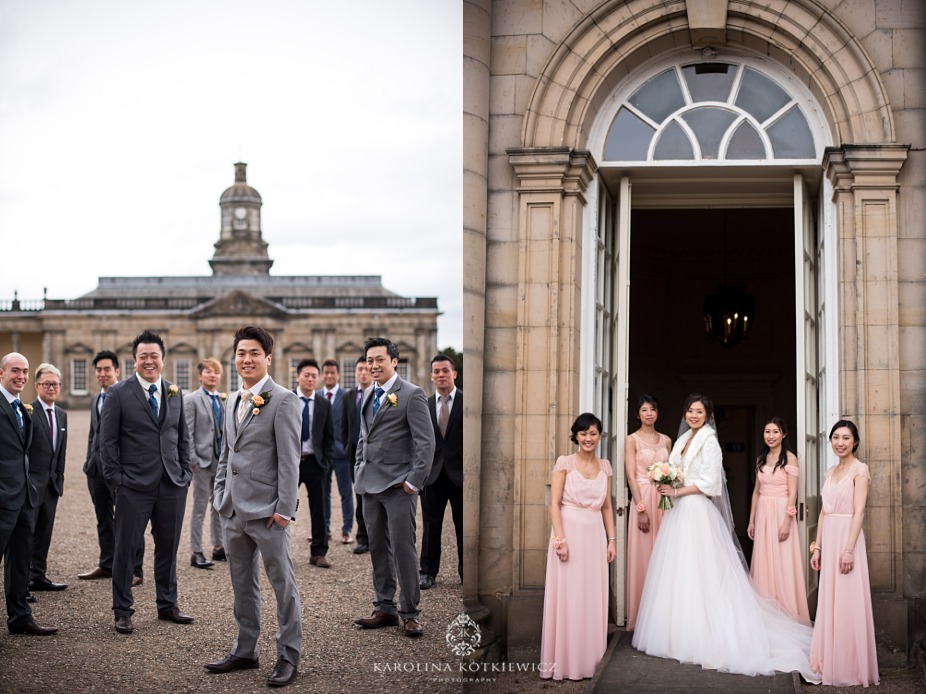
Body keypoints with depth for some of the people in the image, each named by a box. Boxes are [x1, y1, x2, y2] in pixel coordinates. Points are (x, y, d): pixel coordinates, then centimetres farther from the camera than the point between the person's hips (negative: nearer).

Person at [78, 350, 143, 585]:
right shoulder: (96, 399, 17)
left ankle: (135, 570, 1)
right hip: (97, 466, 8)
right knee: (103, 519, 15)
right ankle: (107, 565, 26)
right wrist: (89, 461, 17)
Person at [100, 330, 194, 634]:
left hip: (172, 484, 4)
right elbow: (108, 440, -3)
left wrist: (185, 472, 8)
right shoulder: (119, 393, -3)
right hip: (134, 486, -4)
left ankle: (168, 606, 23)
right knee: (126, 548, 1)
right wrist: (115, 479, -8)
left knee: (168, 547, 11)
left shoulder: (174, 393, 10)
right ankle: (122, 611, 11)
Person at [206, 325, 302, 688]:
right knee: (242, 586, 15)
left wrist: (284, 507, -16)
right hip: (234, 511, 7)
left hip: (267, 511, -7)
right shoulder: (232, 403, 15)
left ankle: (289, 656, 11)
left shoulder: (283, 401, -9)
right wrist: (219, 495, 12)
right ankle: (245, 651, 27)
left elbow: (289, 458, -13)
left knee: (283, 584, 2)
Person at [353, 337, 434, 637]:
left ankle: (410, 613, 2)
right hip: (370, 486, 7)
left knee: (403, 548, -5)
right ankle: (385, 608, 18)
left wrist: (414, 480, -14)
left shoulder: (411, 395, -7)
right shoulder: (368, 395, 15)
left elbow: (426, 442, -11)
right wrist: (359, 472, 15)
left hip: (398, 486, -7)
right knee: (378, 549, 10)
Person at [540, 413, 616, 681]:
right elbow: (554, 504, -8)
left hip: (595, 537, 4)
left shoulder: (604, 466, 11)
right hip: (569, 532, -4)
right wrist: (560, 539, -16)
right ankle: (565, 661, 6)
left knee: (593, 598, 8)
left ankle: (589, 659, 17)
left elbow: (607, 507, 15)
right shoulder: (565, 463, -3)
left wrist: (611, 540, 8)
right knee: (567, 597, -1)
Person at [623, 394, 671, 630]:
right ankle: (642, 616, 4)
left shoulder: (666, 440, 12)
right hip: (643, 498, -4)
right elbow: (631, 476, -8)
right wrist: (641, 509, -14)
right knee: (643, 556, -2)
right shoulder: (632, 440, -1)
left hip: (665, 500, 4)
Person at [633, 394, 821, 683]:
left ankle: (703, 638, -5)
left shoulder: (709, 441, -6)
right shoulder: (683, 440, 17)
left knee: (698, 575, -8)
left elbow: (709, 482, -14)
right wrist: (665, 487, 1)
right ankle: (679, 634, 9)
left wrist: (677, 492, -13)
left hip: (697, 513, -8)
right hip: (678, 514, 8)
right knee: (676, 573, 6)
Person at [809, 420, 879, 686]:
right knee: (829, 602, 10)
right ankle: (831, 661, 18)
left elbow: (858, 512, -13)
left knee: (848, 603, -3)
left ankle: (851, 666, 5)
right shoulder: (830, 473, 15)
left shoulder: (859, 469, -7)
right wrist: (817, 547, 12)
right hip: (828, 539, 7)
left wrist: (849, 549, -19)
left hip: (847, 537, -7)